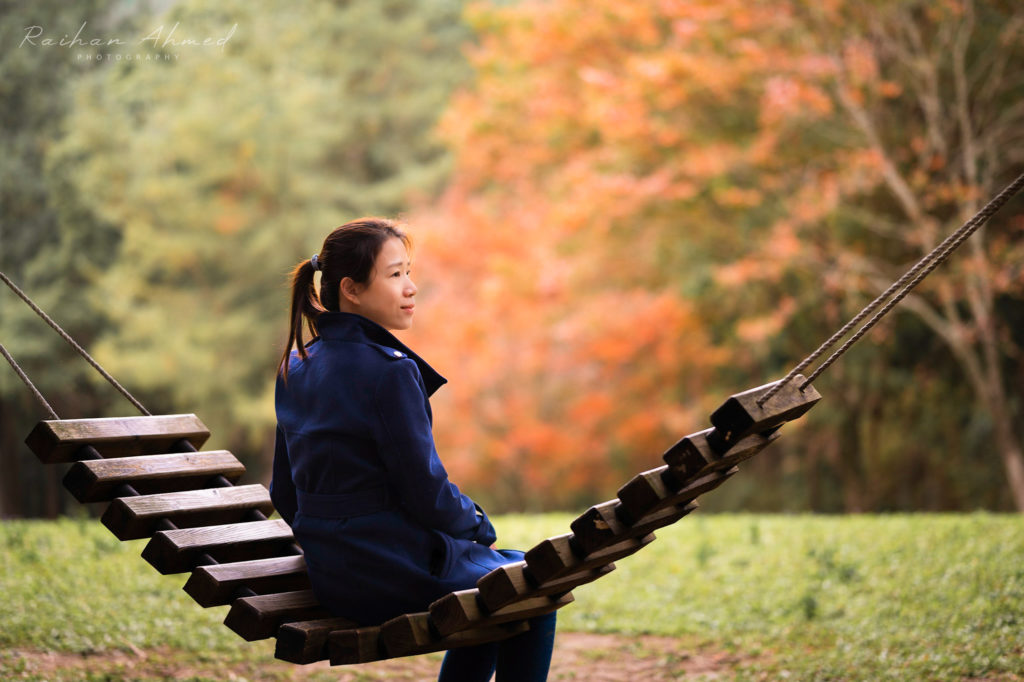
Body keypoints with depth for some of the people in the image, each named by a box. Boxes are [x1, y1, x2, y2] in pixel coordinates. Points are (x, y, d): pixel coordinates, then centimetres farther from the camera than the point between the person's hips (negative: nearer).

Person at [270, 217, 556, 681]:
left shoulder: (296, 366, 5)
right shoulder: (389, 372, -21)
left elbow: (285, 494, 10)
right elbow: (426, 491, -18)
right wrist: (478, 527, 0)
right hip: (393, 577, -8)